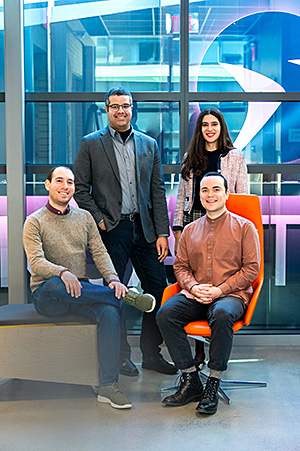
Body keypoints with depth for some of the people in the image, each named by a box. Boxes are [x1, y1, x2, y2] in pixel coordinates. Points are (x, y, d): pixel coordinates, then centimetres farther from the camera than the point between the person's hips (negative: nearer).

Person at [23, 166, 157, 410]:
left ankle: (108, 386, -24)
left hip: (81, 290, 3)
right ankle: (127, 296, -26)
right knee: (56, 284, -39)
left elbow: (100, 253, 5)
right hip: (46, 295, -3)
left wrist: (113, 279, -15)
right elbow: (36, 262, -13)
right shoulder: (35, 222, 2)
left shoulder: (84, 217, 14)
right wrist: (63, 273, -34)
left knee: (111, 311, -28)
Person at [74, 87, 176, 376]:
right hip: (111, 229, -3)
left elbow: (158, 191, 9)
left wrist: (162, 233, 2)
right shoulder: (91, 144, 3)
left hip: (144, 227, 3)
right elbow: (79, 187, 1)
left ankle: (151, 354, 19)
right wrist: (99, 220, -8)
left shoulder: (149, 145, 12)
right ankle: (121, 356, 18)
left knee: (158, 290, 3)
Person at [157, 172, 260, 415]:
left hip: (231, 295, -4)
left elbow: (251, 269, -1)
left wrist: (219, 290, -12)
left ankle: (213, 385, -22)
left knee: (222, 315, -38)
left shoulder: (244, 227, 7)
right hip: (195, 295, 4)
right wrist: (194, 286, -7)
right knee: (165, 314, -25)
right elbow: (180, 266, 15)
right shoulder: (190, 230, 19)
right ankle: (190, 381, -14)